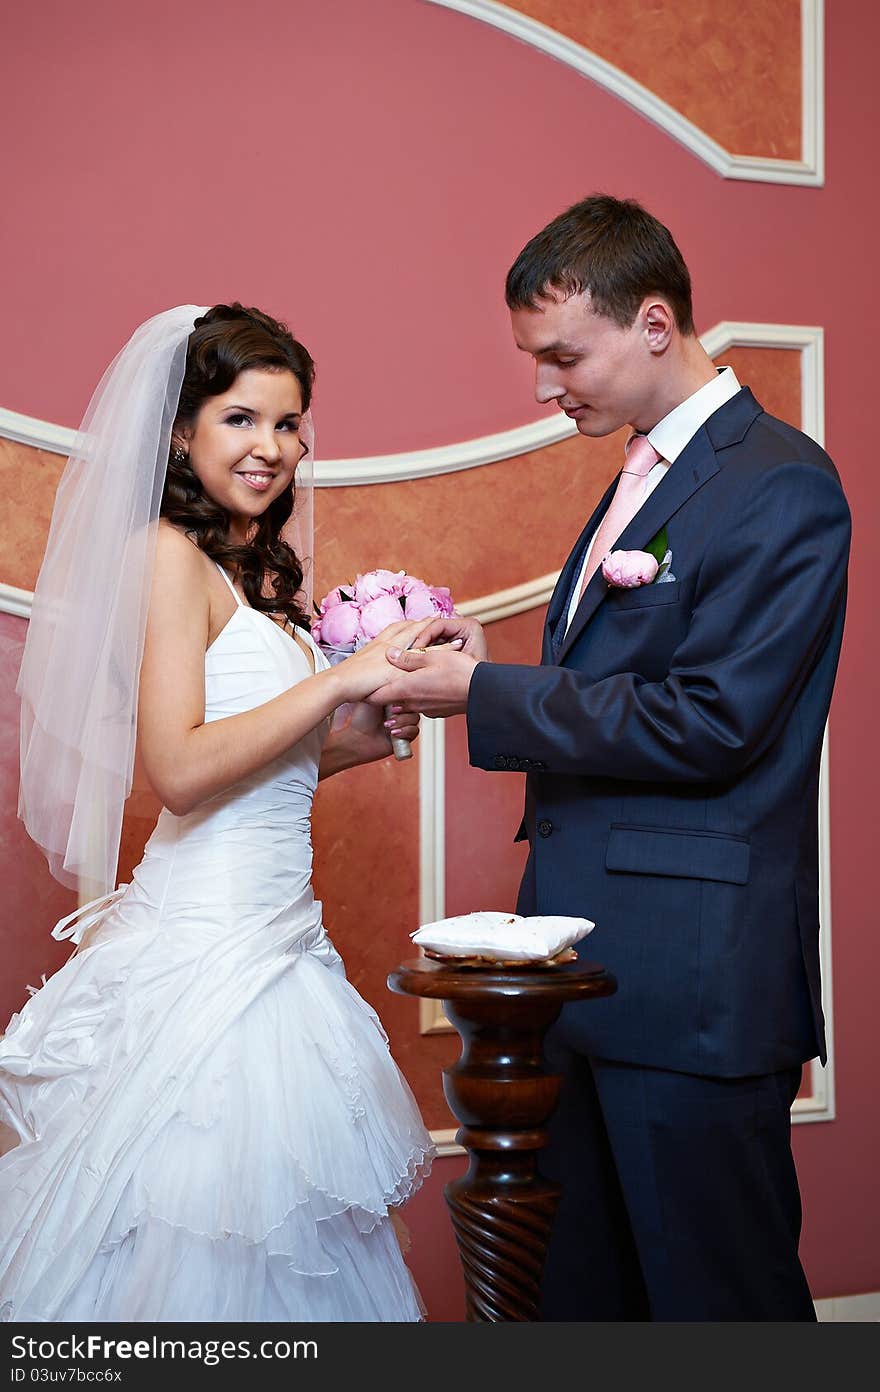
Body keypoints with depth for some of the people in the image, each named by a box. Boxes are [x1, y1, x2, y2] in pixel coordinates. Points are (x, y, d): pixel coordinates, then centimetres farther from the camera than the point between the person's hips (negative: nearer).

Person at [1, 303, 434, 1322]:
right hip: (205, 941, -9)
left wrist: (358, 741, 5)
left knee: (270, 1225, 15)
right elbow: (180, 770, -21)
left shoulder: (257, 569, 14)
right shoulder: (171, 552, -11)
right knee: (192, 1246, 1)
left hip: (273, 935, 9)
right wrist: (340, 679, -19)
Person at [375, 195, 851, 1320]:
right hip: (592, 965, 9)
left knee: (716, 1293, 4)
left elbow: (703, 726, -19)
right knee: (585, 1285, 17)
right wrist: (484, 670, 3)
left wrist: (483, 693, -14)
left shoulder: (778, 485, -12)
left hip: (694, 980, -9)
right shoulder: (643, 473, 17)